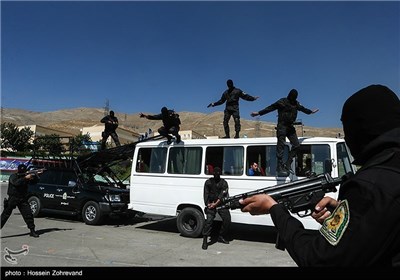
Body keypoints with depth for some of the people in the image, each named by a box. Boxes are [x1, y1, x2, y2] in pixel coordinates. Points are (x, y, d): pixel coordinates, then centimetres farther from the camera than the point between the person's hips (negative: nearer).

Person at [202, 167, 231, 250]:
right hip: (211, 204, -1)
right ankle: (205, 241, -16)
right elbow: (206, 194, 5)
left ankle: (221, 237, 15)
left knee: (227, 220, -6)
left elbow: (222, 195, -6)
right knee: (209, 220, -17)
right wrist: (208, 204, -11)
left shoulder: (224, 183, 5)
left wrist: (215, 204, -17)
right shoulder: (208, 182, 10)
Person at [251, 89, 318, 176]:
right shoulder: (282, 102, -5)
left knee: (296, 145, -1)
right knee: (281, 146, -11)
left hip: (290, 127, 7)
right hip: (282, 126, -7)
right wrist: (258, 113, -15)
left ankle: (287, 165, 4)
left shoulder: (296, 104, 15)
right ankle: (280, 169, -15)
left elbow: (302, 109, 34)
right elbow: (270, 108, -9)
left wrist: (311, 111, 49)